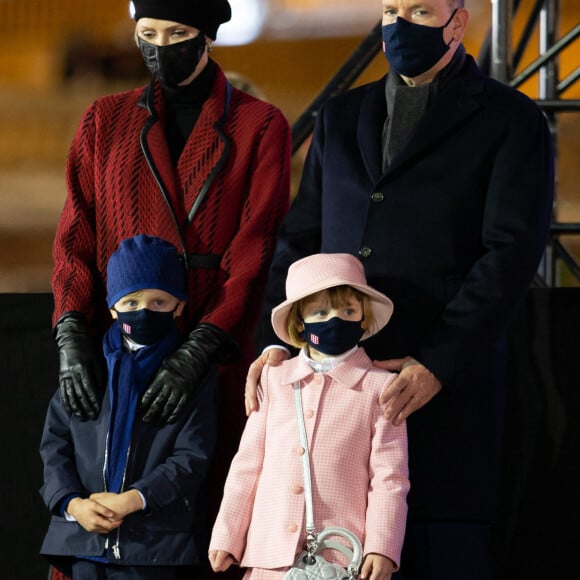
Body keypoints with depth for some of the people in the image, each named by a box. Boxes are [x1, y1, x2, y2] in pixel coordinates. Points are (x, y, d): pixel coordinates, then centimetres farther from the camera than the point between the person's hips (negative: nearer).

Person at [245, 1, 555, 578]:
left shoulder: (510, 121, 4)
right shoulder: (339, 119, 20)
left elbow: (511, 251, -6)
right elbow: (300, 238, 18)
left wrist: (439, 367, -16)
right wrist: (277, 341, 0)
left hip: (443, 381, -4)